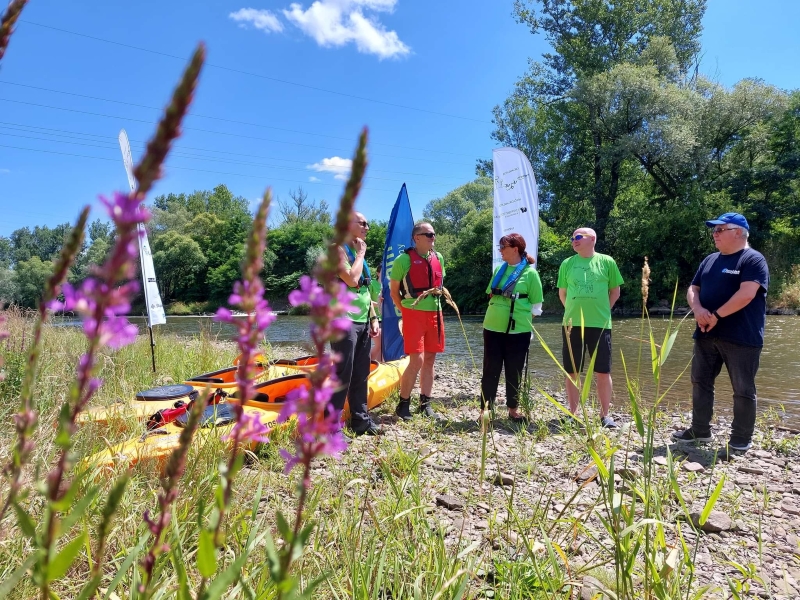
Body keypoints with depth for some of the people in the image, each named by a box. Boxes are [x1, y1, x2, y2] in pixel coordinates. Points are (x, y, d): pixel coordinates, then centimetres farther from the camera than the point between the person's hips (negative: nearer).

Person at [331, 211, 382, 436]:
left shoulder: (358, 252, 18)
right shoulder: (339, 249, -8)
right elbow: (351, 280, -24)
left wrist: (373, 318, 14)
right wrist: (360, 253, -10)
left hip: (362, 322, 9)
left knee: (361, 374, 12)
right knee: (342, 374, -8)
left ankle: (360, 419, 22)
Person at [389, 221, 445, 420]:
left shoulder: (438, 258, 10)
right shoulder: (404, 259, -8)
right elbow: (393, 290, -1)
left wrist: (439, 290, 9)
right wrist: (405, 311, -1)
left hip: (435, 313, 6)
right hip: (414, 314, -6)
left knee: (429, 360, 9)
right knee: (417, 361, -11)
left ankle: (425, 405, 19)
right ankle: (403, 404, 6)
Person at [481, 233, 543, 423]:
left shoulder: (530, 273, -4)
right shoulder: (499, 269, 9)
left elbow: (536, 305, -2)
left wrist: (525, 321, -3)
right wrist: (497, 309, 8)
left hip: (518, 329, -3)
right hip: (493, 327, 4)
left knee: (514, 371, 8)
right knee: (490, 369, 6)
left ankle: (513, 409, 23)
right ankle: (485, 410, 13)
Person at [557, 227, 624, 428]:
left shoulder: (606, 262, 2)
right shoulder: (567, 264, 6)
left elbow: (615, 291, 9)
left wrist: (602, 311, 7)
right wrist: (574, 311, 9)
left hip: (600, 324, -1)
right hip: (572, 324, 2)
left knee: (603, 372, 3)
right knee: (572, 372, 6)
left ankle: (605, 415, 15)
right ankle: (572, 413, 19)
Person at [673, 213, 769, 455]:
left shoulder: (753, 260, -8)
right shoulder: (710, 260, 16)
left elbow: (747, 294, -20)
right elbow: (693, 289, 14)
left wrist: (716, 315, -16)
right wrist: (698, 309, -8)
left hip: (741, 337, -7)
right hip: (707, 334, 8)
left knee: (743, 389, 3)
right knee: (700, 382, 11)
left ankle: (741, 440, 13)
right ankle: (700, 430, 23)